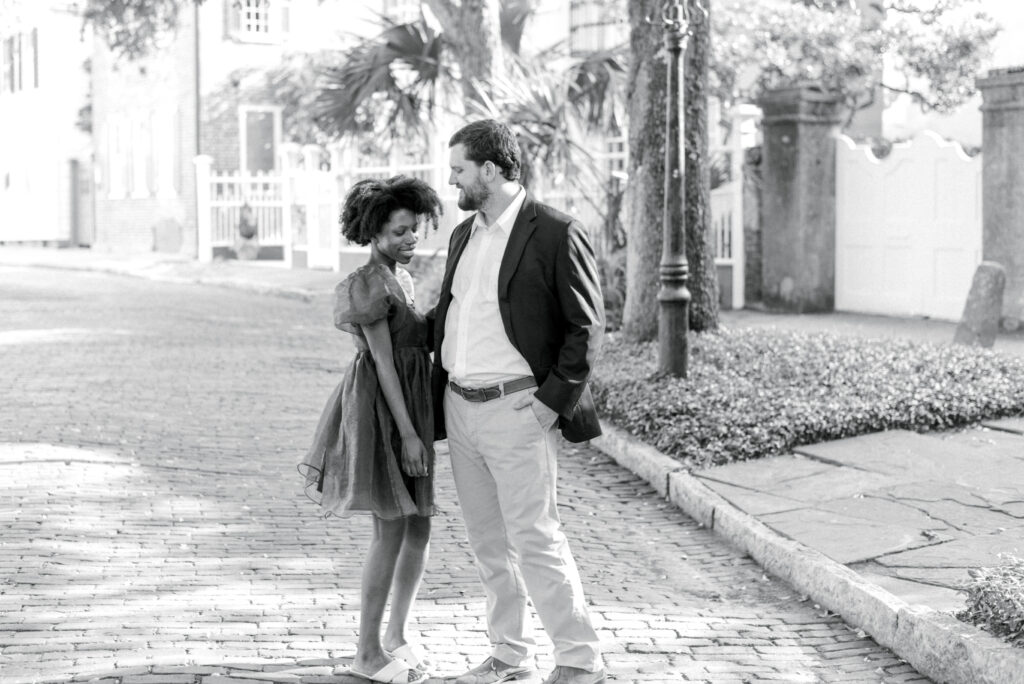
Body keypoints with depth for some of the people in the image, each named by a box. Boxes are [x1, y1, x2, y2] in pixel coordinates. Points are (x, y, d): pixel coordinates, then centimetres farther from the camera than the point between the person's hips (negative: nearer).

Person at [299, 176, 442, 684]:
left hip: (409, 411, 9)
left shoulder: (401, 278, 14)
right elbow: (382, 361, -18)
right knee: (392, 532, -6)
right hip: (380, 409, -9)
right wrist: (408, 433, -20)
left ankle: (396, 637, 21)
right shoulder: (369, 283, -14)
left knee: (419, 528, 9)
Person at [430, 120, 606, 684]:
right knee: (489, 542, 12)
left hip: (516, 409, -7)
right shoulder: (463, 234, 13)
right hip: (460, 406, 7)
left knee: (534, 539, -6)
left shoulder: (555, 234, -10)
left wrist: (553, 400, -14)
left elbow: (586, 327, -10)